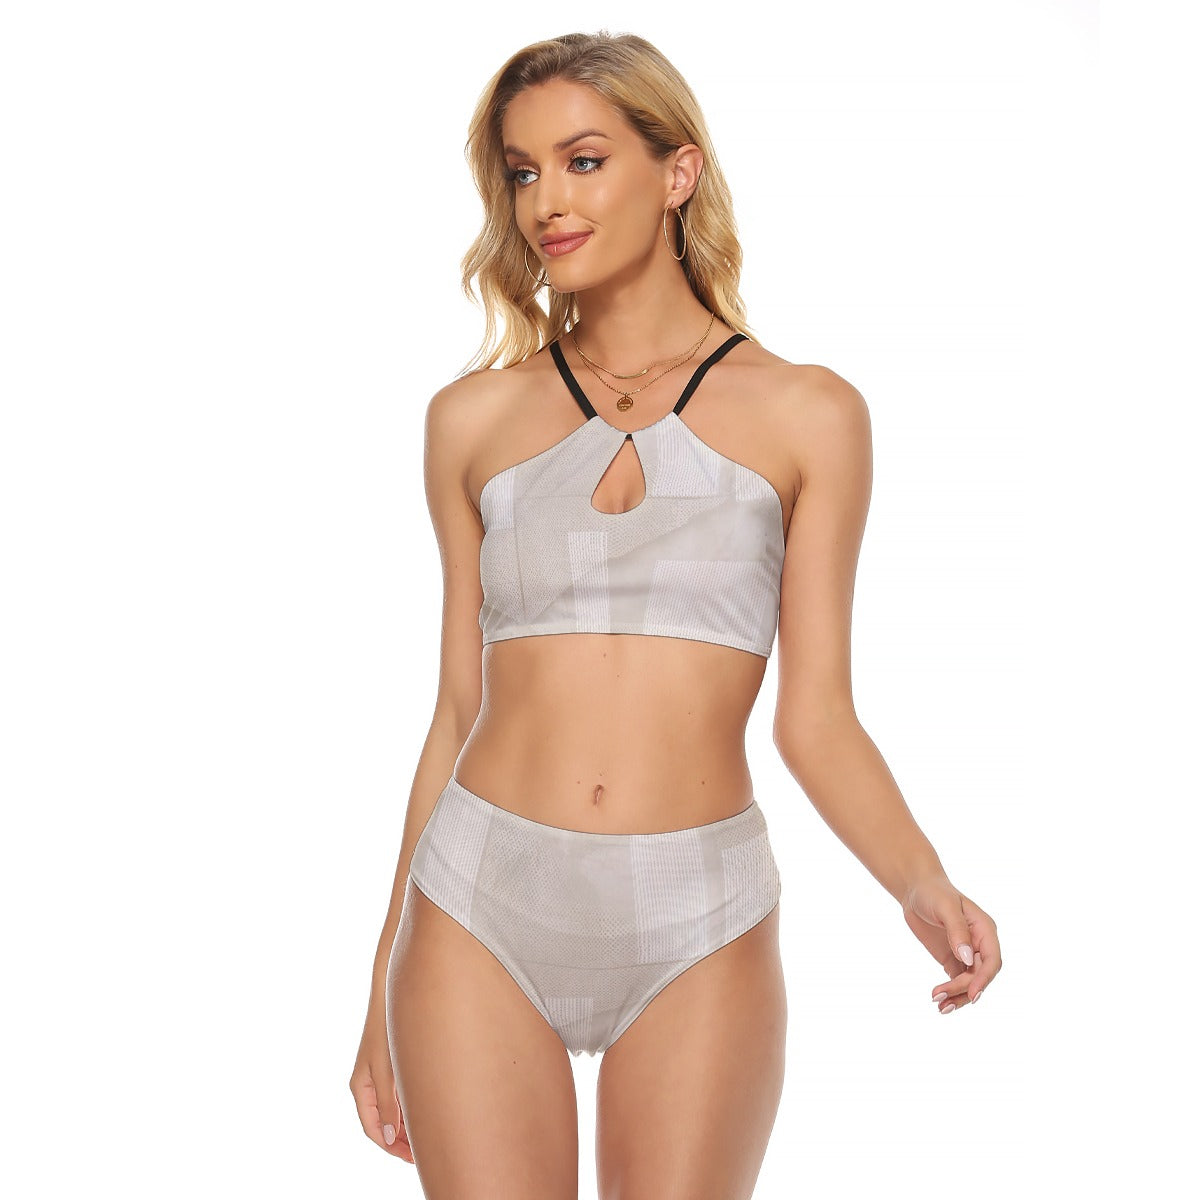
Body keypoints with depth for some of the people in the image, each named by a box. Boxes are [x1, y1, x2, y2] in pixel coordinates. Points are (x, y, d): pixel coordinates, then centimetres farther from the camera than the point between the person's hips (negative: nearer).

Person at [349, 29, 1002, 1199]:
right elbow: (459, 711, 10)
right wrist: (385, 988, 10)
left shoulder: (804, 415, 2)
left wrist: (923, 886, -18)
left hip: (695, 926, -1)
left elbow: (815, 717, 0)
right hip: (482, 904, 1)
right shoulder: (475, 418, 7)